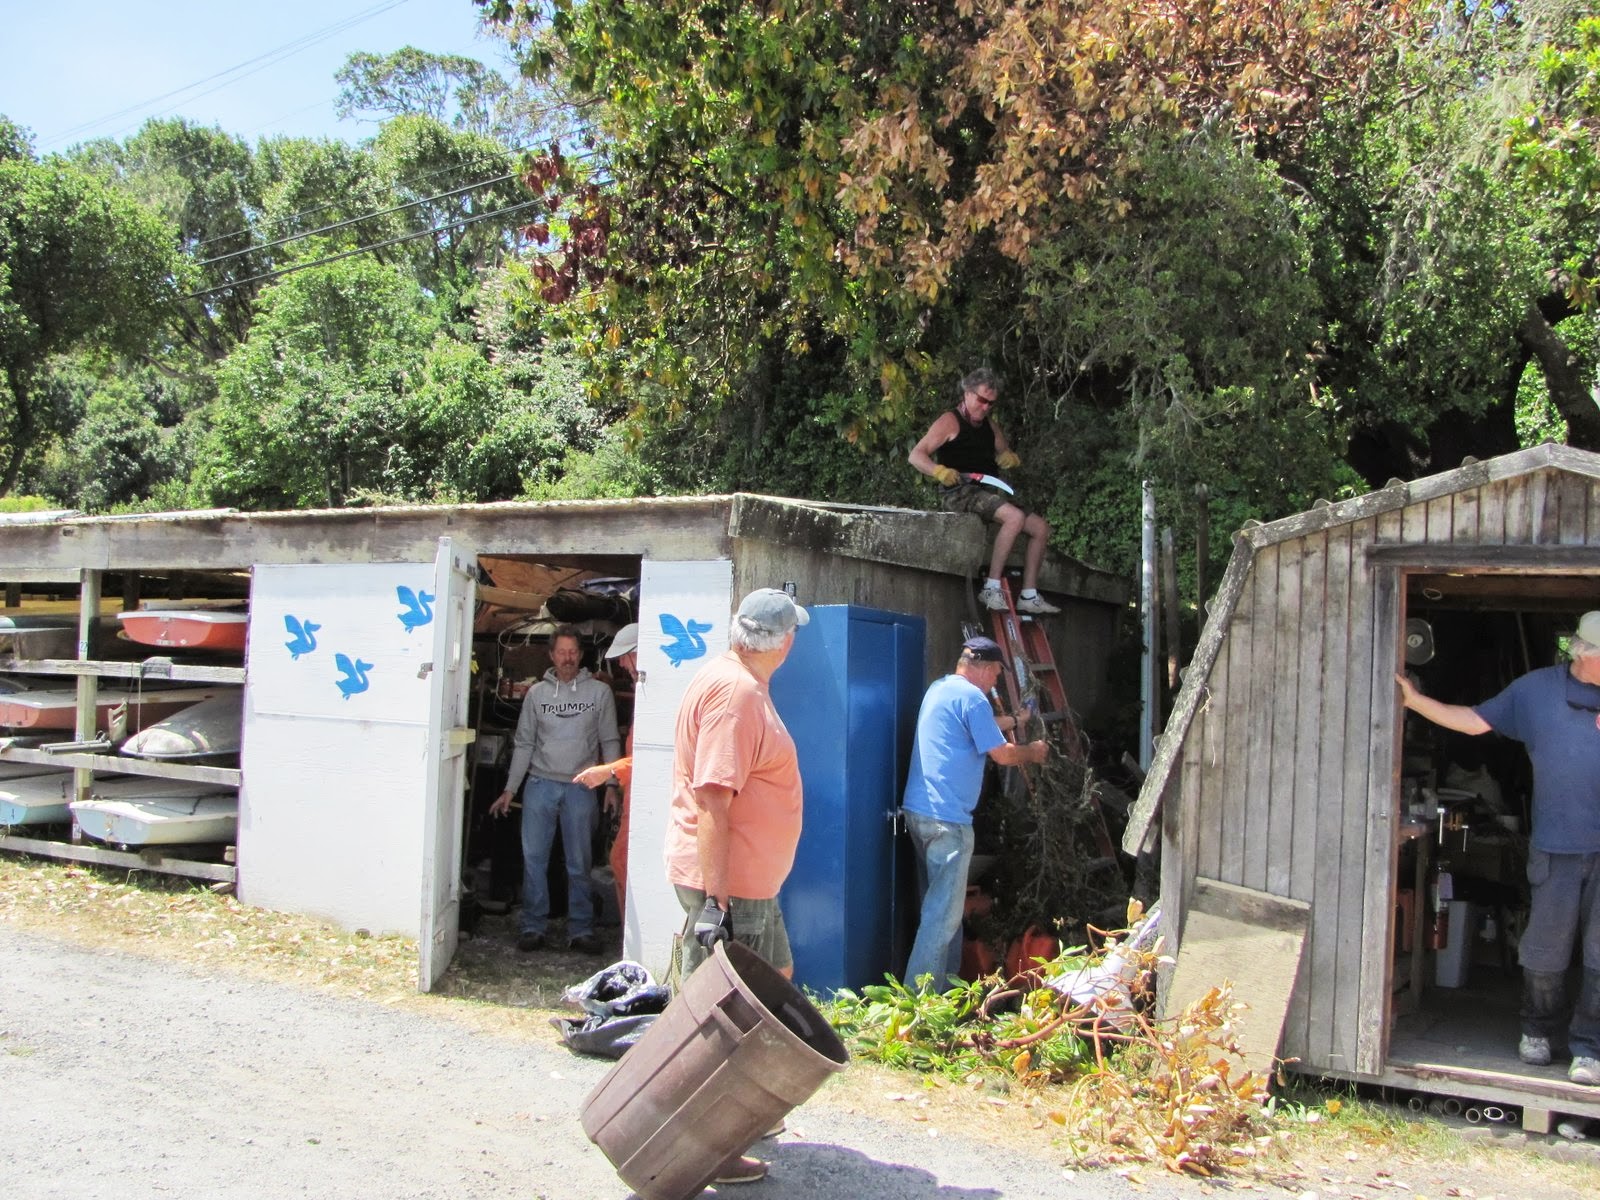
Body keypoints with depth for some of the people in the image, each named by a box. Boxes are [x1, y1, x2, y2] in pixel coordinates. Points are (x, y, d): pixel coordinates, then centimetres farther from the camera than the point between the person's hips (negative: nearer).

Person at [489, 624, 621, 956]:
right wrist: (509, 790, 6)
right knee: (533, 858, 1)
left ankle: (581, 929, 10)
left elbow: (610, 742, 5)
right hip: (540, 783, 1)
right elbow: (523, 744, 10)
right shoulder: (537, 693, 7)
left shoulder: (599, 692, 3)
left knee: (579, 863, 2)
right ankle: (533, 926, 10)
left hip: (580, 788, -1)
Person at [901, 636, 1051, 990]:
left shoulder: (939, 689, 18)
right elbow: (1002, 754, -8)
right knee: (944, 912, -7)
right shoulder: (971, 696, -12)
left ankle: (947, 983, 28)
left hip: (918, 811, 10)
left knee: (940, 904, 19)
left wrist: (1012, 721, 45)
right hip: (946, 818, -10)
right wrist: (1033, 752, 11)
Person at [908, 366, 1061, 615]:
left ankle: (1029, 596, 1)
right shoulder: (950, 421, -3)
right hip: (959, 493, -9)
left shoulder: (988, 424, 21)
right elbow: (916, 455, -11)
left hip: (987, 493, 9)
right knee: (1015, 517, -31)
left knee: (1040, 527, 1)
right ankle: (991, 588, -30)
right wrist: (940, 471, -30)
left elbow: (1008, 454, 27)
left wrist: (1010, 459, 1)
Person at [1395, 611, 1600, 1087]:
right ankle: (1537, 1030, 27)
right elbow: (1474, 720, 10)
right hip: (1557, 846, 0)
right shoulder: (1536, 688, 5)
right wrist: (1415, 701, 5)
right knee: (1544, 950, 6)